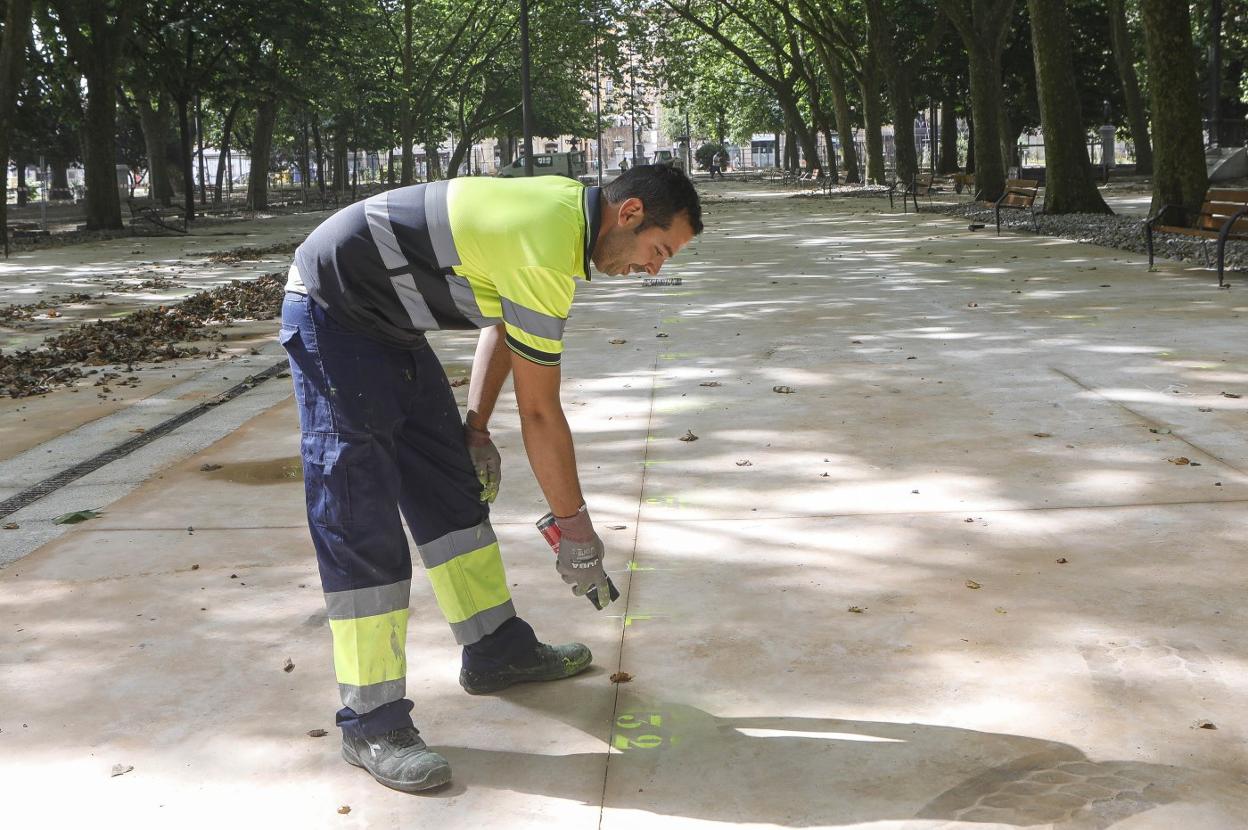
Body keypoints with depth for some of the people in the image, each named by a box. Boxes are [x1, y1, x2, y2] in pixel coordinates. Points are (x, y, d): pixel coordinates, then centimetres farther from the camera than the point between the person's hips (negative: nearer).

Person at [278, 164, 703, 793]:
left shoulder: (566, 206, 2)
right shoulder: (545, 251, -28)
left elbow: (503, 324, 15)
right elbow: (540, 413, -21)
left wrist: (475, 430, 13)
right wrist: (575, 527, -11)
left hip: (386, 318, 10)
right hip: (330, 311, -10)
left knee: (452, 486, 12)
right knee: (361, 524, -11)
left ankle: (496, 651, 24)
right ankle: (371, 722, -4)